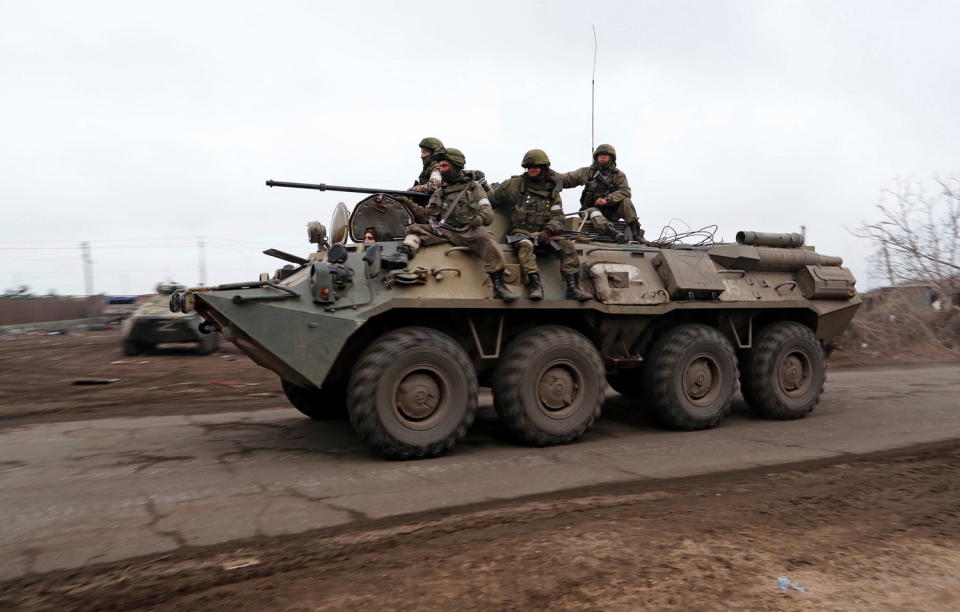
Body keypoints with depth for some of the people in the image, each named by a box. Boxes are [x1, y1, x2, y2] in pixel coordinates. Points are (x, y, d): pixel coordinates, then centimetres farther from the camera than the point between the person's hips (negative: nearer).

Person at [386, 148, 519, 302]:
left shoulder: (473, 187, 19)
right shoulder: (439, 193, 28)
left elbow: (488, 214, 7)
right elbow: (427, 214, 15)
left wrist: (475, 220, -15)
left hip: (469, 231, -3)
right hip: (444, 231, 4)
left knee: (484, 237, -35)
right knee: (415, 229, -12)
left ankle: (499, 286, -38)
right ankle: (403, 254, -43)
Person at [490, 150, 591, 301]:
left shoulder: (552, 191, 14)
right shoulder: (514, 185, 4)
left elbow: (558, 217, 5)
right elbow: (490, 200, 11)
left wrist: (548, 230, -13)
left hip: (544, 233, 4)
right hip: (520, 232, -3)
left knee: (568, 246, -19)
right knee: (525, 245, -38)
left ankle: (573, 287, -21)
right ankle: (534, 284, -47)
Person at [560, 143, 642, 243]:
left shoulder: (618, 174, 8)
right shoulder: (588, 172, 10)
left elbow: (625, 192, -8)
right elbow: (567, 179, 5)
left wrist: (607, 200, -23)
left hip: (611, 211, 1)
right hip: (592, 208, -1)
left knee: (626, 201, -22)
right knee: (593, 213, -34)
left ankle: (636, 233, -26)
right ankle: (612, 232, -59)